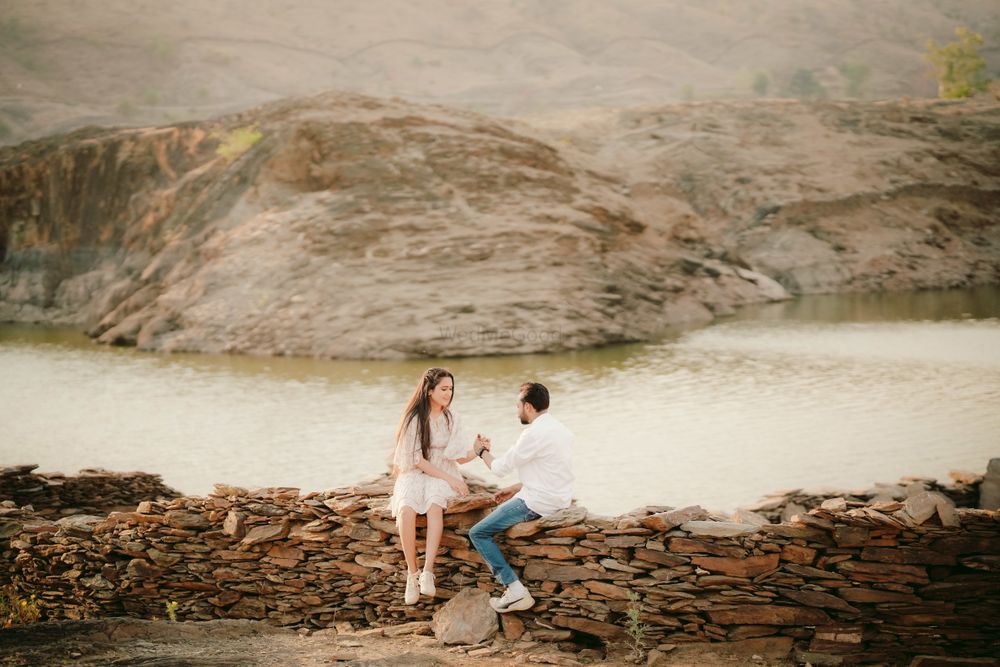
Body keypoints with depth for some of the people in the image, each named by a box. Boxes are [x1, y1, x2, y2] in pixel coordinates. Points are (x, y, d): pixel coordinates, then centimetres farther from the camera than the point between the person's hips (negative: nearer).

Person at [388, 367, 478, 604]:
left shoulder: (451, 419, 7)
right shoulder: (414, 419, -6)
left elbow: (460, 456, 1)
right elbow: (417, 459, -9)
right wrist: (449, 478, -15)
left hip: (443, 475, 2)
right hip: (414, 474, -2)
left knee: (434, 504, -34)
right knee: (406, 509, -34)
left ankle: (427, 571, -40)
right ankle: (412, 574, -26)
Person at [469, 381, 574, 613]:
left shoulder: (534, 434, -20)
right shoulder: (560, 429, 9)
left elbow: (500, 468, -10)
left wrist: (483, 452, 10)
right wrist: (517, 488, 18)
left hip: (538, 503, -10)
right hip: (559, 498, 10)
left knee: (478, 533, -2)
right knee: (500, 511, 32)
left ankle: (516, 591, -11)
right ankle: (513, 585, 34)